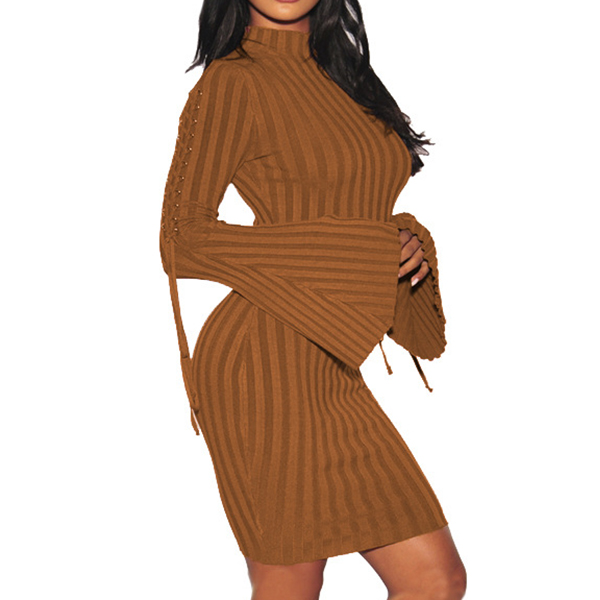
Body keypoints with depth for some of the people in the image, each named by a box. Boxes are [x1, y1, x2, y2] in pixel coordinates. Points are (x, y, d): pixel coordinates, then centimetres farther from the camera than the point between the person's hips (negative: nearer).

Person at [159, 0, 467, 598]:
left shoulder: (338, 77, 17)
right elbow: (181, 239, -10)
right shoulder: (232, 82, -7)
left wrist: (409, 244, -1)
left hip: (329, 371, 8)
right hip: (266, 366, -8)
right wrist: (344, 254, -14)